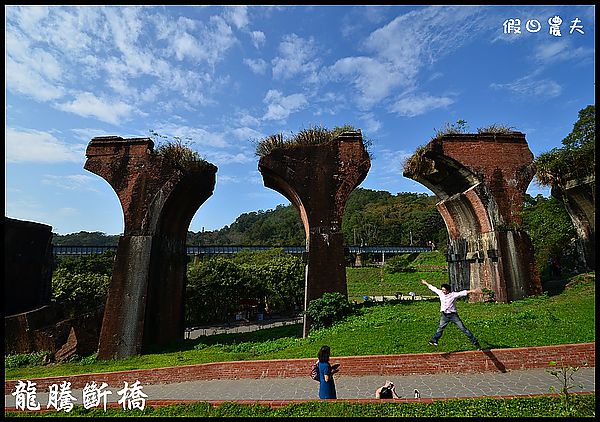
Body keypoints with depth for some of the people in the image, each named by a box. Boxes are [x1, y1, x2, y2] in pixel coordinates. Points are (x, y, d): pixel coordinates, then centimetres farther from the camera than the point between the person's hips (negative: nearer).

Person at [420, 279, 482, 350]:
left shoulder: (453, 294, -13)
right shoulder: (440, 293, -2)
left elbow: (463, 293, -23)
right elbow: (433, 288, 12)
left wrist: (473, 291, -34)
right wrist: (426, 283, 24)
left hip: (453, 315, -3)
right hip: (444, 315, 3)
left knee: (463, 328, 0)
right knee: (440, 328, 12)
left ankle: (475, 342, 9)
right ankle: (433, 340, 25)